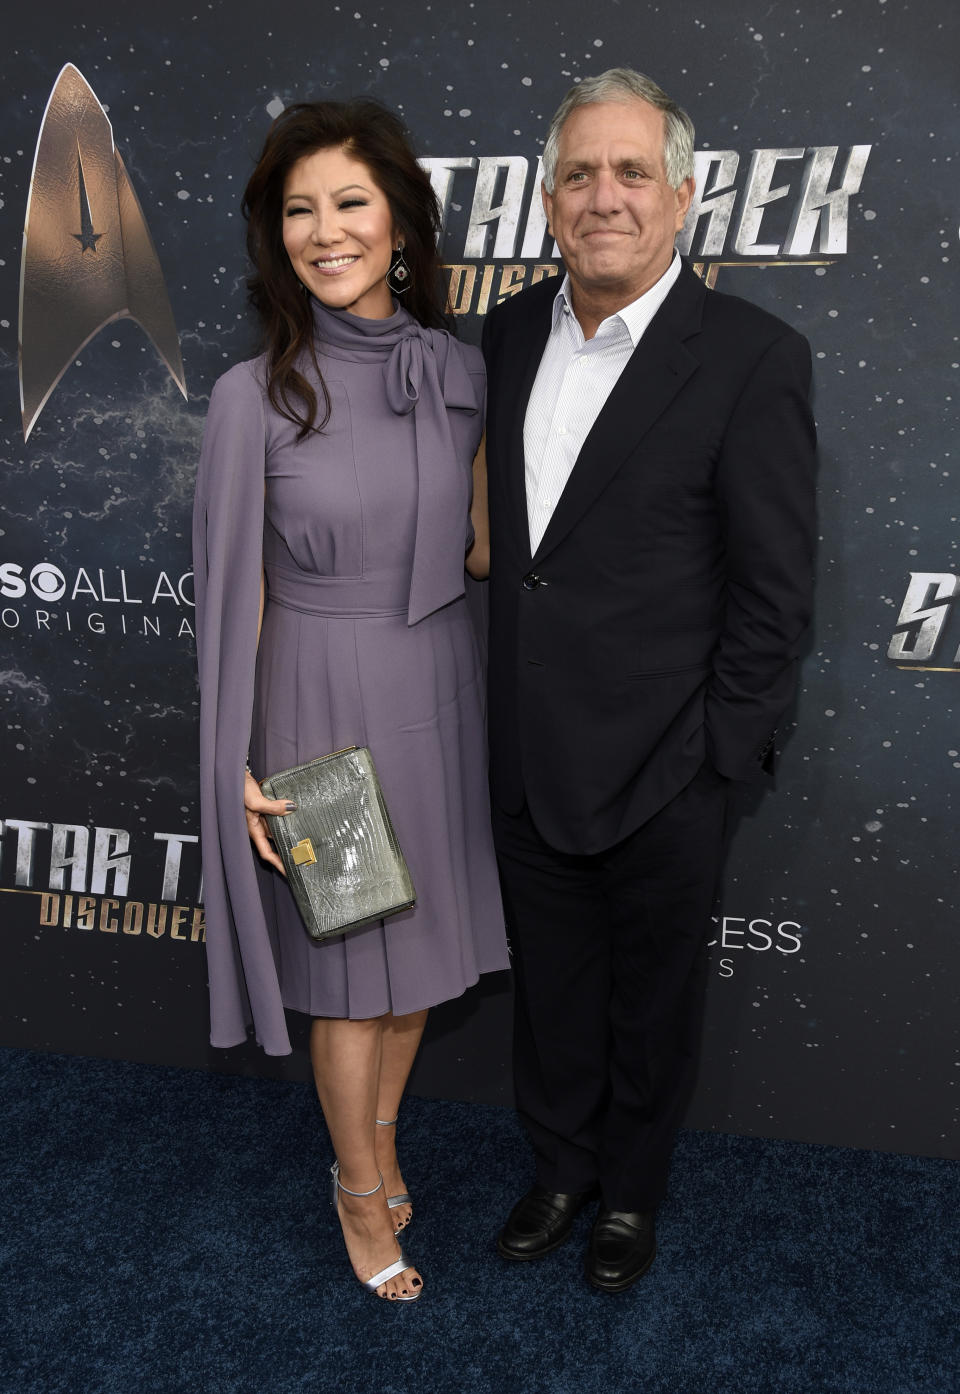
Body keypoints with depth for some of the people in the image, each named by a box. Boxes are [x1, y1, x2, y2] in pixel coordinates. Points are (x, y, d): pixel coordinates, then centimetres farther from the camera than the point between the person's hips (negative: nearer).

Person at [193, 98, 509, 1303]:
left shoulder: (458, 371, 0)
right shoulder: (254, 397, -12)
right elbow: (234, 595, -8)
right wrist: (240, 767, -10)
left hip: (436, 691, 4)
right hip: (321, 701, -4)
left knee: (421, 940, 18)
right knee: (351, 966, 10)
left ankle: (379, 1127, 46)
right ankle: (360, 1188, 36)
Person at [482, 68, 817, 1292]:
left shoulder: (753, 357, -12)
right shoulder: (508, 334, 5)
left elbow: (774, 592, -11)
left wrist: (717, 756, -11)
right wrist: (492, 708, 8)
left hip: (658, 772, -4)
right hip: (525, 761, 5)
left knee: (652, 1005, 16)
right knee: (550, 993, 21)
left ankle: (632, 1192, 41)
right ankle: (560, 1169, 45)